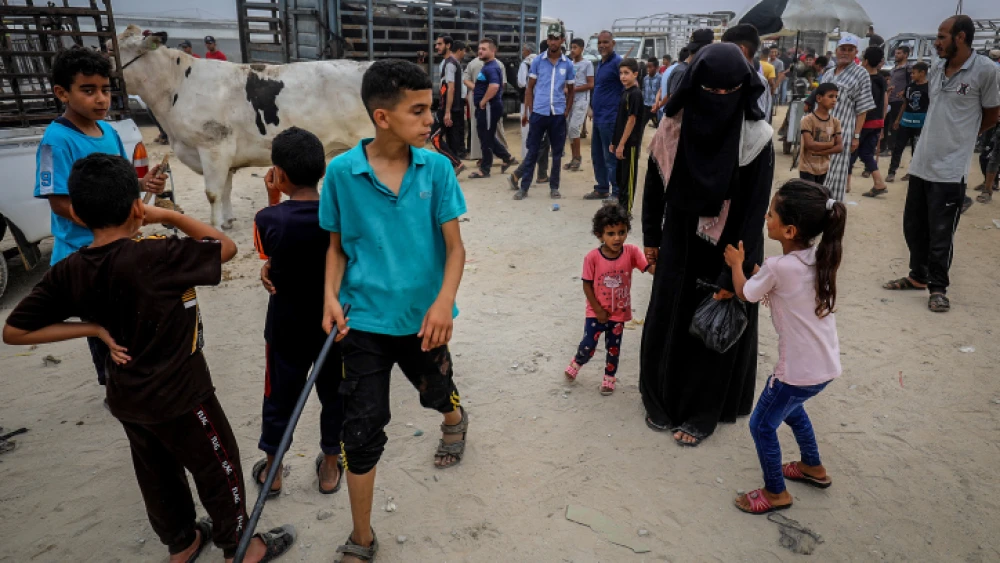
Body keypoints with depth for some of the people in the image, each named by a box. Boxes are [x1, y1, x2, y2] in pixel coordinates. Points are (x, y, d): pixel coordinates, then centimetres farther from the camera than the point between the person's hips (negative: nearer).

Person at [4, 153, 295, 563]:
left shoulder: (69, 272, -9)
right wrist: (169, 216, -10)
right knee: (219, 467, 13)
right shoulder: (155, 256, -28)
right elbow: (226, 247, -17)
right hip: (178, 395, -6)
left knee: (156, 473, 24)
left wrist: (93, 328, -5)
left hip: (127, 397, 7)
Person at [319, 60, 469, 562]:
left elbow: (454, 246, -8)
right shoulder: (342, 171, -8)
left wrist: (445, 301, -24)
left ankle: (455, 420, 64)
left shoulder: (436, 168, -8)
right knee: (362, 428, 2)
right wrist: (331, 296, -14)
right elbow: (337, 246, 3)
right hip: (365, 319, -1)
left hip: (424, 315, 1)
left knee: (436, 392, 23)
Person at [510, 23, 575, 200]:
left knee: (557, 153, 8)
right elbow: (530, 88, 5)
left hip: (558, 115, 1)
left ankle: (554, 187, 18)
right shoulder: (537, 61, 1)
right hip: (538, 113, -1)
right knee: (533, 151, 3)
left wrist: (567, 112, 5)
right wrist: (526, 111, 2)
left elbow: (570, 91, 12)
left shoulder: (568, 65, 4)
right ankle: (524, 187, 9)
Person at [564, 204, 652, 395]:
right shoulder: (592, 257, -20)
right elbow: (587, 286, -11)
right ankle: (576, 363, 36)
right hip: (596, 313, -2)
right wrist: (598, 310, -10)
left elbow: (651, 269, -25)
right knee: (588, 346, 3)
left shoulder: (631, 252, -15)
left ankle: (609, 378, 39)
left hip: (619, 314, 2)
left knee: (614, 349, 16)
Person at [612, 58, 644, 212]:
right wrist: (614, 142, 17)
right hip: (621, 142, 9)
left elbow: (632, 120, -18)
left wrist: (622, 144, -20)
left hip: (630, 143, -9)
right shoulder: (625, 93, 13)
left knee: (628, 176, -2)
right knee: (620, 174, 15)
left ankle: (626, 209, 4)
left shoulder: (635, 94, -13)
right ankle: (619, 204, 26)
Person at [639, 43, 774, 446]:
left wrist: (732, 275, -18)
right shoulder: (674, 127, -9)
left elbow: (754, 212, -17)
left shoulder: (756, 139, -18)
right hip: (680, 243, 3)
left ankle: (701, 413, 30)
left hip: (726, 249, -3)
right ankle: (661, 401, 34)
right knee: (667, 321, 12)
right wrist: (651, 238, 6)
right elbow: (655, 185, 2)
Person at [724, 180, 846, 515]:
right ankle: (813, 467, 50)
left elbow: (745, 294, -4)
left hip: (800, 370, -8)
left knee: (762, 425, 11)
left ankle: (775, 493, 26)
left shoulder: (778, 267, -25)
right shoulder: (818, 258, -1)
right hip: (826, 365, 8)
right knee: (791, 407, 32)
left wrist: (736, 264, 11)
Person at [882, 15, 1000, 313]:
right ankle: (918, 276, 31)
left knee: (940, 234, 1)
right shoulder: (936, 69, 8)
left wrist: (962, 137, 13)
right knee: (913, 226, 14)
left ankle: (937, 287, 16)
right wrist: (937, 138, 11)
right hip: (920, 163, 6)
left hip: (950, 169, -6)